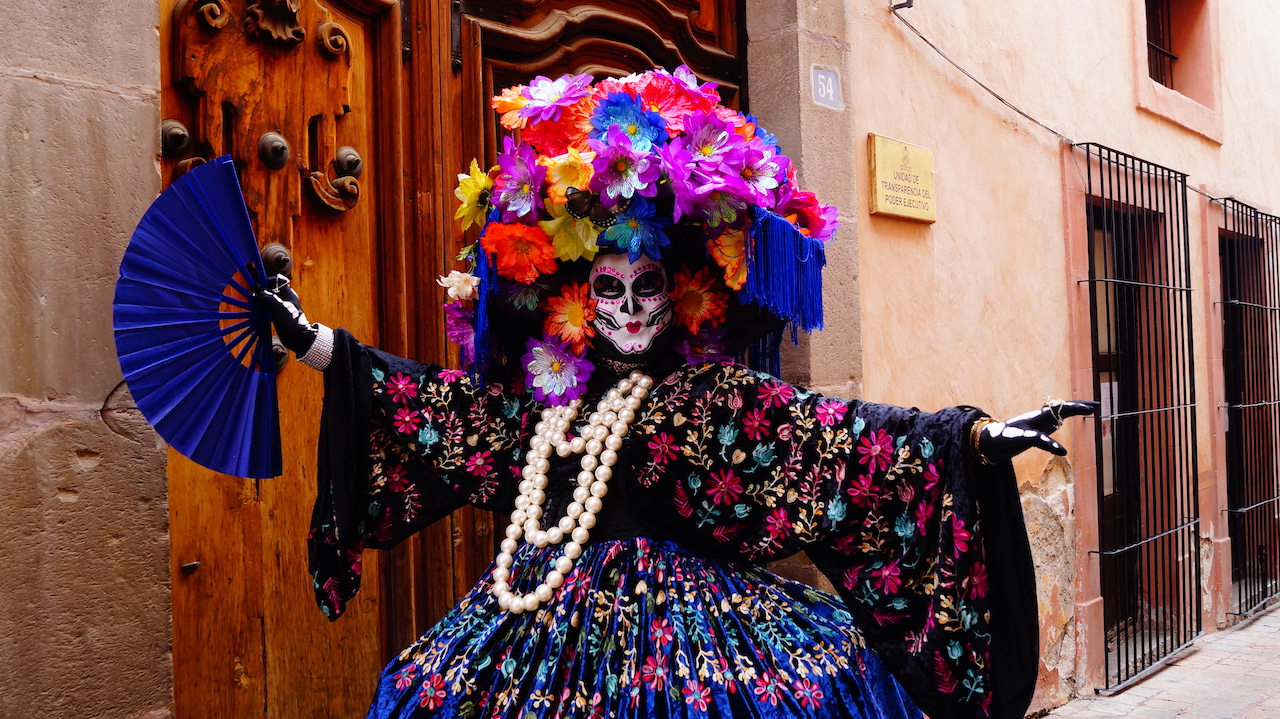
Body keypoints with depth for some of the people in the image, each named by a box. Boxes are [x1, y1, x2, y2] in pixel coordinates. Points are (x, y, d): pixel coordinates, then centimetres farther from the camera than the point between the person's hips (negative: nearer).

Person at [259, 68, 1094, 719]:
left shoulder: (720, 396, -6)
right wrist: (313, 341, 16)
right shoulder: (541, 395, 7)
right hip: (554, 626, 4)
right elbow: (431, 402, 14)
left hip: (686, 621, -4)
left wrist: (977, 438, -25)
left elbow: (838, 437, -14)